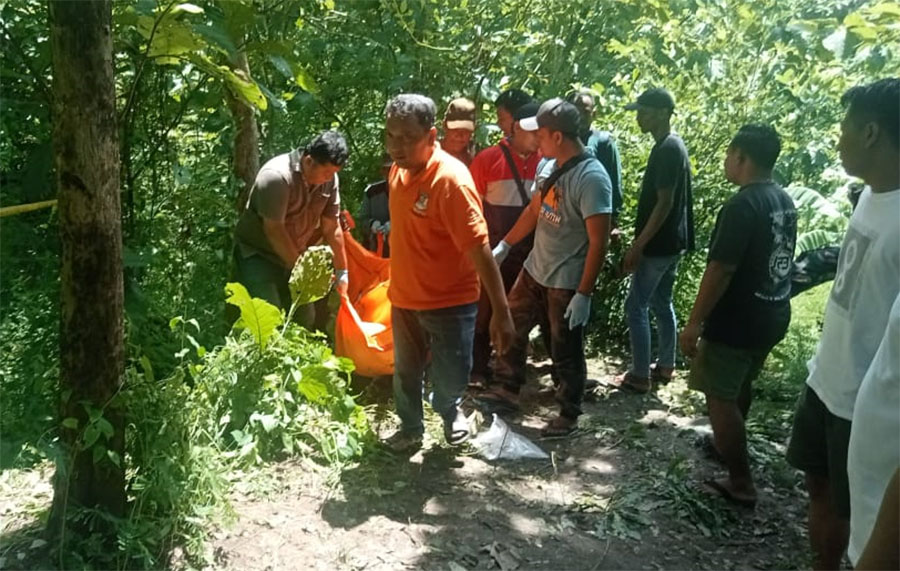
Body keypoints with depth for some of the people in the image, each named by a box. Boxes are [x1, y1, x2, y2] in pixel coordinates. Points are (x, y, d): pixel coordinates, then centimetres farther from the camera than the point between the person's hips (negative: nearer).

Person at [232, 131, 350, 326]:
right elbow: (273, 229, -25)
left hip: (293, 256, 7)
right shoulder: (276, 176, -27)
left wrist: (342, 271, 1)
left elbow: (331, 227, -1)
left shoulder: (329, 178, -7)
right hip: (256, 253, -7)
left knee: (306, 318, 6)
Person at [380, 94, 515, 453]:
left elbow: (479, 249, -26)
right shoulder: (398, 170, -3)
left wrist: (501, 311, -27)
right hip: (404, 296, 6)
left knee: (451, 377, 6)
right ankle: (410, 428, 42)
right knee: (406, 372, 18)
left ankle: (449, 410, 40)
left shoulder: (450, 179, -25)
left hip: (450, 301, -6)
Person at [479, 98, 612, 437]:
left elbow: (599, 243, -22)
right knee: (510, 330, 18)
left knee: (566, 354, 7)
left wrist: (584, 294, -22)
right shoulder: (548, 165, 2)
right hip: (534, 271, 8)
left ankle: (569, 416, 26)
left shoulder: (592, 178, -23)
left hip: (567, 283, -8)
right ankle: (506, 392, 37)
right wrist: (504, 246, 20)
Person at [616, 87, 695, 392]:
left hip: (658, 245, -10)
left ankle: (640, 375, 6)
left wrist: (637, 246, -21)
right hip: (671, 242, 10)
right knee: (661, 303, 18)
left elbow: (664, 203, -23)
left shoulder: (667, 150, -20)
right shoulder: (673, 145, 11)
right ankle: (665, 366, 29)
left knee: (636, 306, -2)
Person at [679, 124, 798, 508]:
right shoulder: (784, 201, 7)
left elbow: (720, 270, -24)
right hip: (772, 315, 9)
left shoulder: (742, 206, -22)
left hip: (737, 321, -9)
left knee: (720, 396, 2)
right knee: (740, 387, 26)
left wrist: (694, 323, -18)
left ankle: (741, 483, 9)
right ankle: (728, 445, 45)